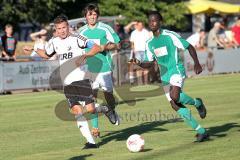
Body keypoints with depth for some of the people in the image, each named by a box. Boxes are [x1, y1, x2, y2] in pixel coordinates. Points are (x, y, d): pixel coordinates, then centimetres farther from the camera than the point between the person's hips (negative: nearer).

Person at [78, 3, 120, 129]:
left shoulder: (105, 28, -4)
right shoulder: (82, 31, 5)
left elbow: (116, 44, 2)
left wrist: (105, 47, -15)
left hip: (104, 66, -2)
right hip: (89, 68, 2)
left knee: (108, 92, 5)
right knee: (92, 95, -4)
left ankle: (112, 112, 37)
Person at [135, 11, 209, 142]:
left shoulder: (170, 36, -7)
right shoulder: (150, 43, 11)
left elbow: (189, 47, -3)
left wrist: (196, 63, -13)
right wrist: (139, 64, -4)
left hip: (176, 71, -6)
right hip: (165, 76, 6)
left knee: (175, 96, -31)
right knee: (175, 106, -1)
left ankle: (197, 103, 1)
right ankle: (201, 132, 7)